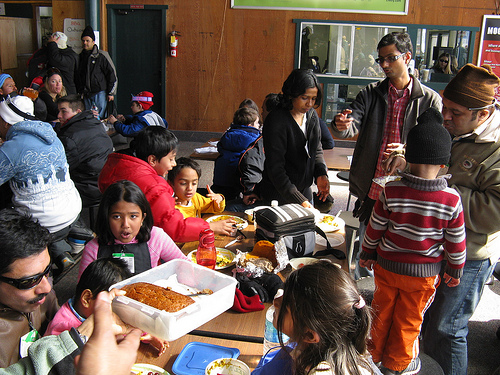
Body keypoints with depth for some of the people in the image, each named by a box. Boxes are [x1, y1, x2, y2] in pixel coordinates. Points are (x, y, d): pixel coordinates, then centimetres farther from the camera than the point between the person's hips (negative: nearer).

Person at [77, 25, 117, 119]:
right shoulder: (80, 57, 14)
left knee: (100, 118, -6)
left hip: (100, 93, -5)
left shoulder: (102, 56, -4)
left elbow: (112, 74, -4)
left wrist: (111, 93, -7)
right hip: (86, 94, 6)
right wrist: (80, 91, 15)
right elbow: (78, 76, 23)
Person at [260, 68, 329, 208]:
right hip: (279, 195, -6)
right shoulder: (276, 120, -20)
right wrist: (299, 200, -28)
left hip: (305, 190, 7)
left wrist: (321, 174, -5)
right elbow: (275, 168, -23)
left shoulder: (312, 115, 1)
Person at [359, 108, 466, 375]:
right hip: (424, 274, 0)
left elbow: (374, 229, -9)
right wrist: (455, 270, 9)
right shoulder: (452, 200, -19)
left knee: (382, 312, 22)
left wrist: (367, 254, 8)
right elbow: (456, 242, -9)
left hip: (387, 266, 0)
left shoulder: (391, 191, -20)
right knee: (409, 319, 19)